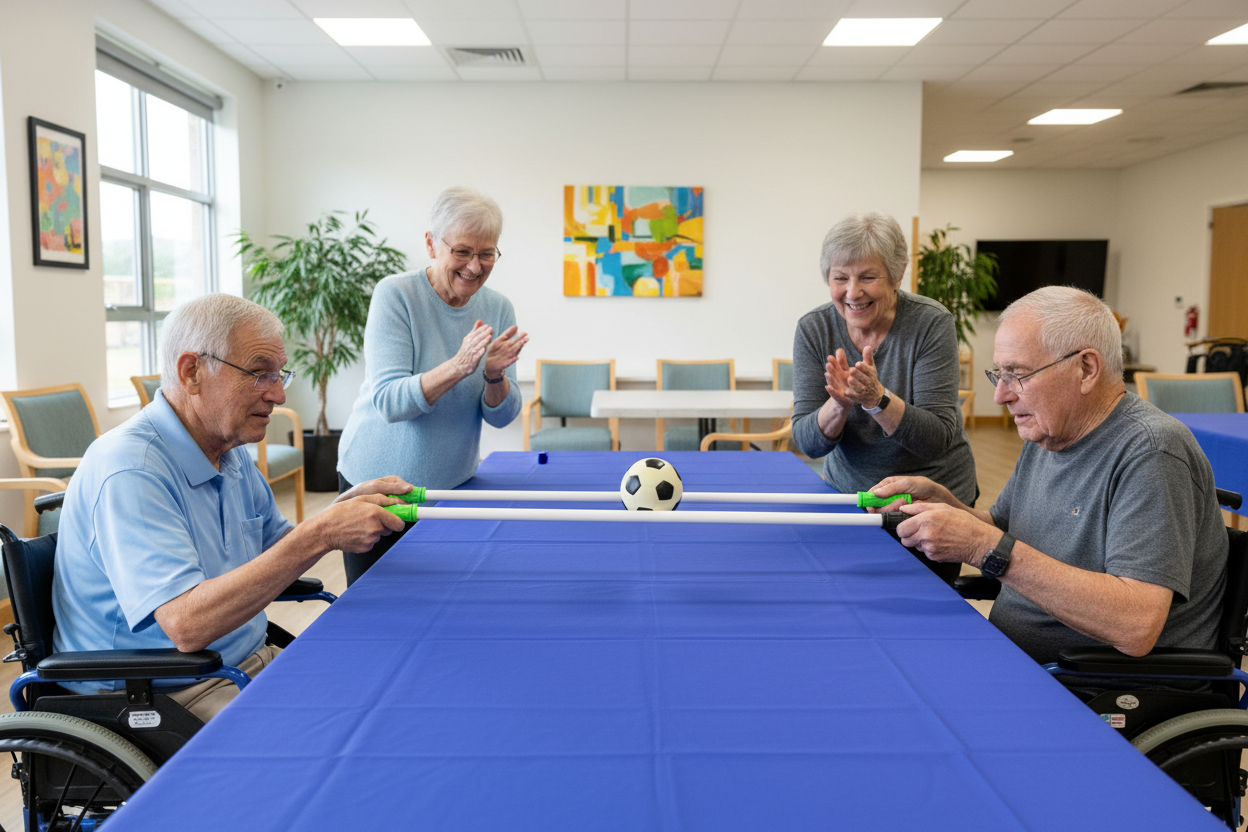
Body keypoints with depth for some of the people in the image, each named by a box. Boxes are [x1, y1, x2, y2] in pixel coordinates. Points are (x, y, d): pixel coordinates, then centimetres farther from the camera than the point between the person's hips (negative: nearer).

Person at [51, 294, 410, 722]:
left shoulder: (230, 452, 8)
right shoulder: (130, 471, -23)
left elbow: (277, 554, 16)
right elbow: (187, 624, -32)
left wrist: (347, 506, -3)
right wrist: (319, 534, -32)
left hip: (249, 662, 9)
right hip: (157, 697, -8)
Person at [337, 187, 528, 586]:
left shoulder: (498, 309, -1)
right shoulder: (394, 295, -13)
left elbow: (502, 416, -4)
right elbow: (388, 401, -22)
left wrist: (494, 376, -25)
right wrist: (457, 367, -36)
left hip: (452, 485, 4)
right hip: (377, 483, -3)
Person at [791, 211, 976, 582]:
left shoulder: (931, 323, -17)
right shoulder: (813, 329, -10)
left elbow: (938, 438, -23)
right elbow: (807, 442, -13)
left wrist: (876, 398, -37)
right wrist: (840, 404, -32)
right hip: (847, 492, 2)